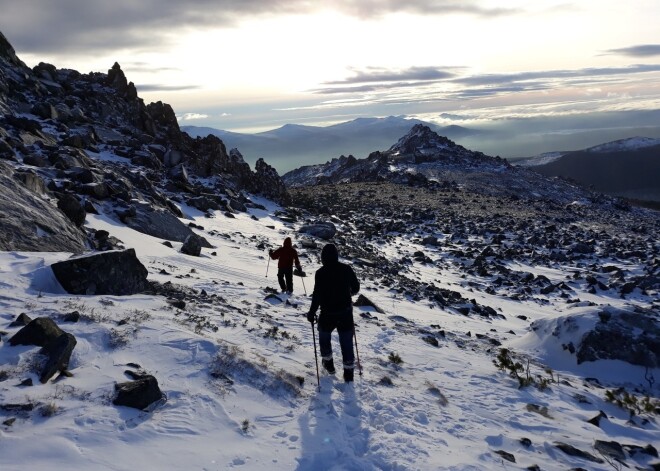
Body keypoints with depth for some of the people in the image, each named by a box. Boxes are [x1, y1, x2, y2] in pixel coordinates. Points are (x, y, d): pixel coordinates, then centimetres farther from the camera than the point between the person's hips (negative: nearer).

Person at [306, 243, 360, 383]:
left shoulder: (321, 273, -16)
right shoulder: (346, 269, -6)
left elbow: (317, 295, -17)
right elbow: (356, 288, 3)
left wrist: (312, 312, -5)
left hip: (328, 314, -2)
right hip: (346, 313, 2)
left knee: (324, 336, 24)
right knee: (346, 341, 12)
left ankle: (328, 363, 35)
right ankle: (349, 372, 15)